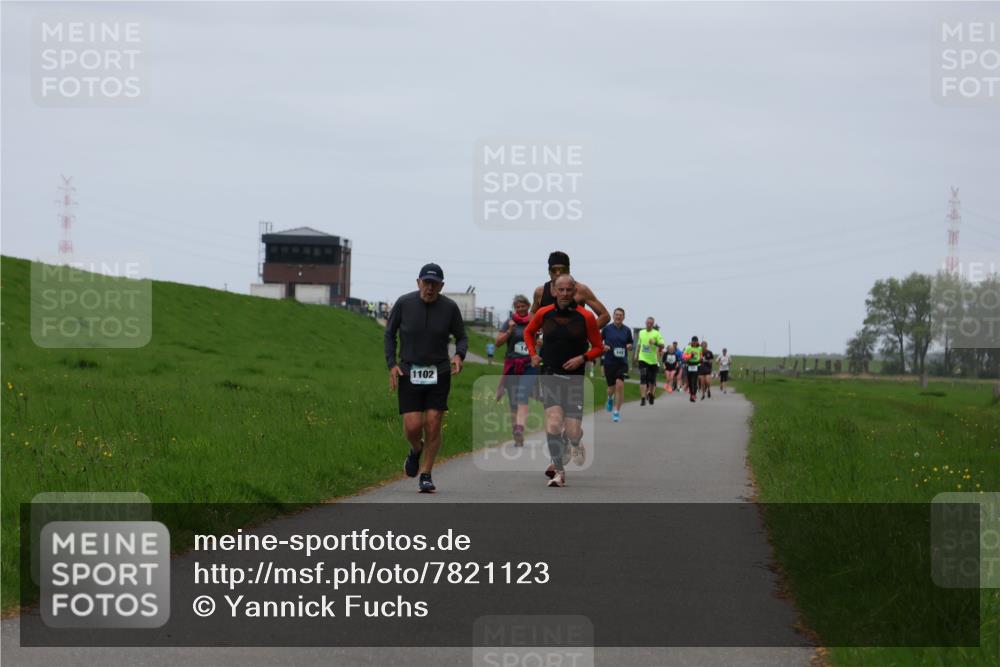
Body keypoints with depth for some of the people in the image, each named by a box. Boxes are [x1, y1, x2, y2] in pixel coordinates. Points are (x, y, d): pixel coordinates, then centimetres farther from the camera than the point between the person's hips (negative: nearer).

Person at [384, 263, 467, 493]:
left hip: (439, 373, 0)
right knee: (412, 426, -9)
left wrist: (459, 355, -14)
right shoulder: (403, 303, -5)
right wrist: (392, 364, -3)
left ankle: (426, 475, 8)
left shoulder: (450, 308, -4)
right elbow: (390, 334, 7)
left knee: (433, 425, -6)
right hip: (409, 373, 0)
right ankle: (416, 450, 27)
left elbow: (462, 337, 8)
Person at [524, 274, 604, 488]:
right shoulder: (544, 314, 2)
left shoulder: (585, 317, -3)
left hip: (574, 377, -1)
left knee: (572, 432, -4)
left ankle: (576, 444, 36)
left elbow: (598, 347, 5)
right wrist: (533, 354, 8)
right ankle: (559, 472, -8)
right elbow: (528, 332, 23)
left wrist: (582, 358, -13)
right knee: (553, 423, -18)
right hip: (550, 375, 1)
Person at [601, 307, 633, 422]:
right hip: (609, 362, 0)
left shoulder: (627, 330, 5)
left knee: (620, 385, -17)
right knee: (612, 387, 6)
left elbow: (631, 344, 15)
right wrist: (603, 347, -10)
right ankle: (610, 399, 45)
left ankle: (617, 412, -10)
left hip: (622, 362, 0)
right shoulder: (607, 329, 2)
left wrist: (630, 346, -8)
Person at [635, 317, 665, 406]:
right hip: (643, 359, 1)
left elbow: (662, 346, -8)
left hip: (653, 361, -1)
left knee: (652, 380, 9)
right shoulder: (641, 333, 10)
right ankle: (643, 398, -17)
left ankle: (651, 394, 34)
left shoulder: (656, 333, -1)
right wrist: (636, 354, 18)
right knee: (643, 378, -13)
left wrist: (655, 343, -25)